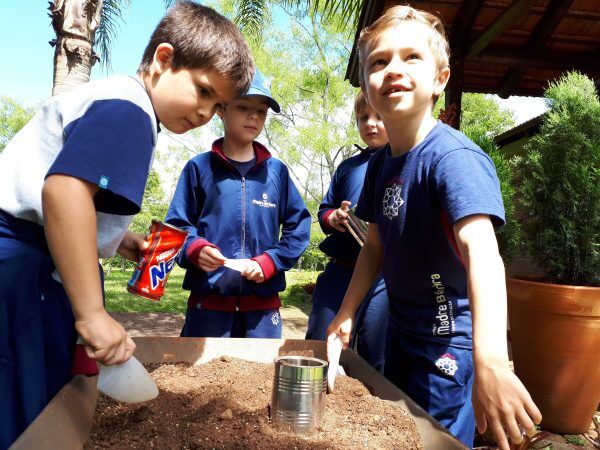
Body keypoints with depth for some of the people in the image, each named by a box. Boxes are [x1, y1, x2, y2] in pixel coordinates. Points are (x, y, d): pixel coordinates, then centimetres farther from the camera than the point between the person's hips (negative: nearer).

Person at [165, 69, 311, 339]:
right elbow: (177, 225, 3)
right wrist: (195, 249, -18)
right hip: (208, 302, -1)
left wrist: (268, 263, -7)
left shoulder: (277, 171, 7)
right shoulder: (199, 168, 2)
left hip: (263, 305, 2)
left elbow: (298, 226, 6)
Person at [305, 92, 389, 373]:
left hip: (385, 278, -3)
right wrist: (334, 218, -3)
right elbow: (324, 210, 19)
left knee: (376, 364, 9)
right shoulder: (348, 167, 15)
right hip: (341, 271, 3)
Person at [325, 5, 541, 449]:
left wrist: (490, 362, -51)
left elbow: (480, 250, -39)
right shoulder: (379, 164, -2)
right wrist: (346, 313, 5)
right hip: (401, 332, 8)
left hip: (448, 344, -7)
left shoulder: (454, 157, -24)